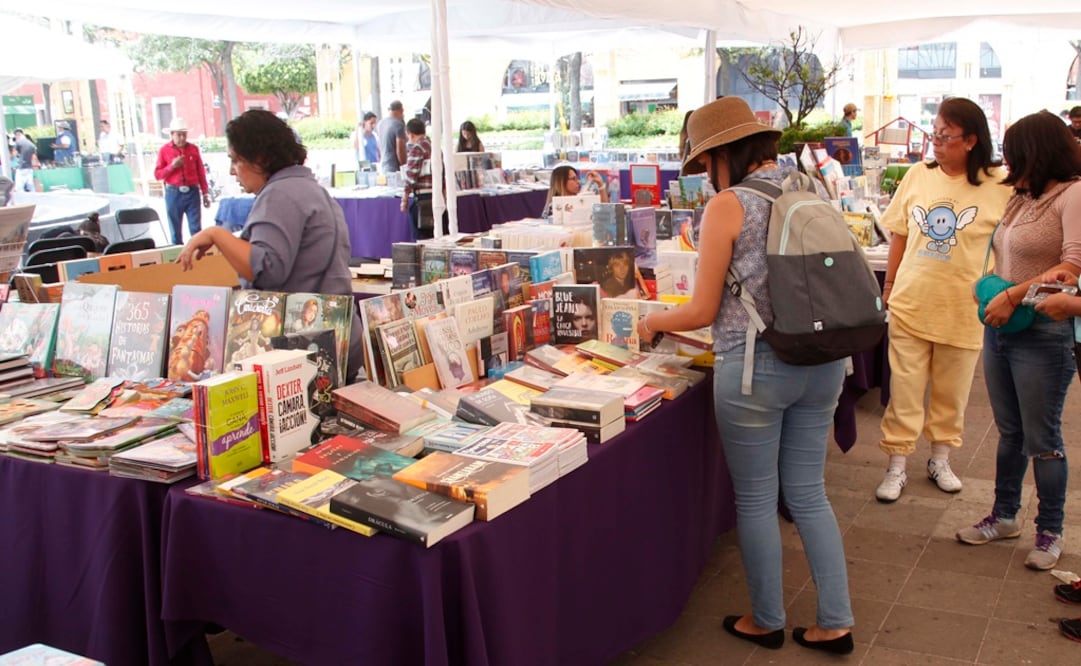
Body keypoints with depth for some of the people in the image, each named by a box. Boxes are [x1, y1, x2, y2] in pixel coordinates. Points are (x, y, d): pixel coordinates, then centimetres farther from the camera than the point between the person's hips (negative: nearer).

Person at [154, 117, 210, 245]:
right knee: (176, 229, 5)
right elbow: (157, 174, 2)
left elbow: (201, 173, 9)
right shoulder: (164, 150, 2)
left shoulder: (193, 149, 7)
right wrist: (172, 166, -13)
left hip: (192, 192, 1)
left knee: (196, 229, 0)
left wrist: (205, 193, 7)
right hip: (173, 194, -1)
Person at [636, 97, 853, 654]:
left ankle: (766, 621, 27)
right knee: (809, 494, 17)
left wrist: (653, 322, 10)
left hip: (757, 369, -6)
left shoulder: (727, 207, -12)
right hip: (822, 362, 6)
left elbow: (703, 311, -9)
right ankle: (834, 623, 23)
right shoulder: (811, 191, 6)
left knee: (755, 499, 11)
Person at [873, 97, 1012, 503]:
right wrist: (889, 285, 8)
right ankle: (896, 467, 16)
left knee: (951, 394, 14)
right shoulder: (919, 175, 0)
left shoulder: (999, 186, -9)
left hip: (963, 309, -1)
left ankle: (940, 459, 33)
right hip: (910, 303, 2)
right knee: (904, 392, 5)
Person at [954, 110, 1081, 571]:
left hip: (1044, 332, -8)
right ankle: (1004, 516, 29)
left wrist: (1014, 296, -22)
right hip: (1000, 327, 8)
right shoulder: (1022, 199, 14)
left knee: (1041, 438, 2)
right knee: (1009, 432, 17)